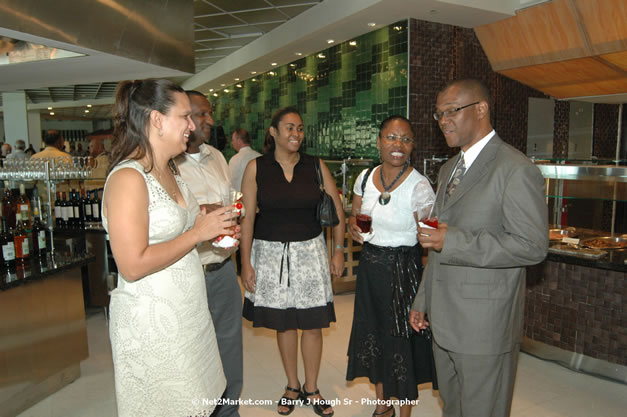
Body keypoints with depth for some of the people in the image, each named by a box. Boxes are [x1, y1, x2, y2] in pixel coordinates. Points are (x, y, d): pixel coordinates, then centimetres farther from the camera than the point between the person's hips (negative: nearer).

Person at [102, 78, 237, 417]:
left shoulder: (169, 171, 10)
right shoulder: (128, 178, -19)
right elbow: (133, 266, -24)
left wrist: (213, 224, 3)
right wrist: (198, 232, -18)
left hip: (187, 311, 8)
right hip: (151, 322, -8)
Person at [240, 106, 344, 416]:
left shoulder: (316, 166, 1)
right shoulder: (256, 168, -2)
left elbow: (336, 210, 5)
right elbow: (247, 218, -2)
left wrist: (338, 250, 0)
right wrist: (246, 263, -5)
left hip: (310, 251, 1)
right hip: (271, 253, 0)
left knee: (312, 324, 6)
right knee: (283, 324, 11)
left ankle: (311, 389, 27)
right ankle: (292, 386, 33)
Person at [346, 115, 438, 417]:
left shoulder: (419, 186, -17)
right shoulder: (365, 177, 0)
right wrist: (353, 225, -6)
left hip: (403, 269, -6)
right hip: (370, 264, 6)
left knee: (401, 342, 6)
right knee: (371, 335, 18)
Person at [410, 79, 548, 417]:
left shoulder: (516, 170, -14)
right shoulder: (449, 169, 13)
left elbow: (533, 246, -20)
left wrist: (453, 241, -24)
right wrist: (422, 300, 17)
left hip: (484, 325, -8)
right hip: (444, 321, 8)